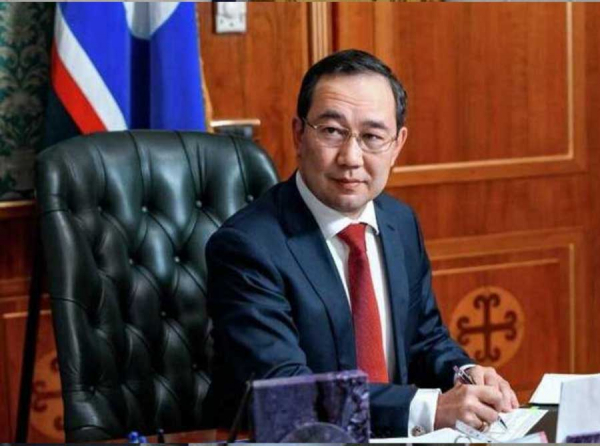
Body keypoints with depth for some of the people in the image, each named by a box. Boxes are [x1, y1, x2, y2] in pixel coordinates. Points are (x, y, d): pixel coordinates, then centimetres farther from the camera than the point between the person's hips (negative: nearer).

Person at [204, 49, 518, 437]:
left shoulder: (402, 222, 8)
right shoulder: (245, 246, -13)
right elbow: (281, 389, -21)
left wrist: (465, 376, -3)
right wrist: (432, 408, -26)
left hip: (397, 436, 7)